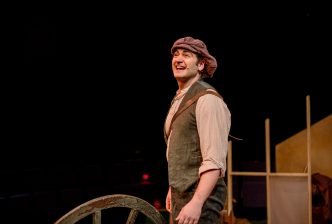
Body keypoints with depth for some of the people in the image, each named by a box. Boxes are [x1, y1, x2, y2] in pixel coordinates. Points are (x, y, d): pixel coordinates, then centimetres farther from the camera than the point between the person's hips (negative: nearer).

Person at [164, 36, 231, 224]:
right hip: (181, 194, 9)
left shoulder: (207, 99, -16)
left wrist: (196, 202, -29)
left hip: (201, 196, -9)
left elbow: (214, 162, -23)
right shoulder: (179, 99, 13)